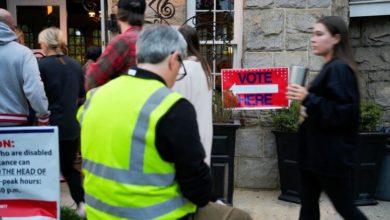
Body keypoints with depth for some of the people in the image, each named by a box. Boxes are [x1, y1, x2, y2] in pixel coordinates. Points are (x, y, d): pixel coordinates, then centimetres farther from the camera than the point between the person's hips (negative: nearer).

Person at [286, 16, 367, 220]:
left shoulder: (339, 69, -16)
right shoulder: (329, 68, 13)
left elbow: (344, 113, -22)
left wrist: (308, 99, -27)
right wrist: (308, 109, 10)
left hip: (332, 154, -10)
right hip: (315, 151, 10)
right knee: (308, 203, 13)